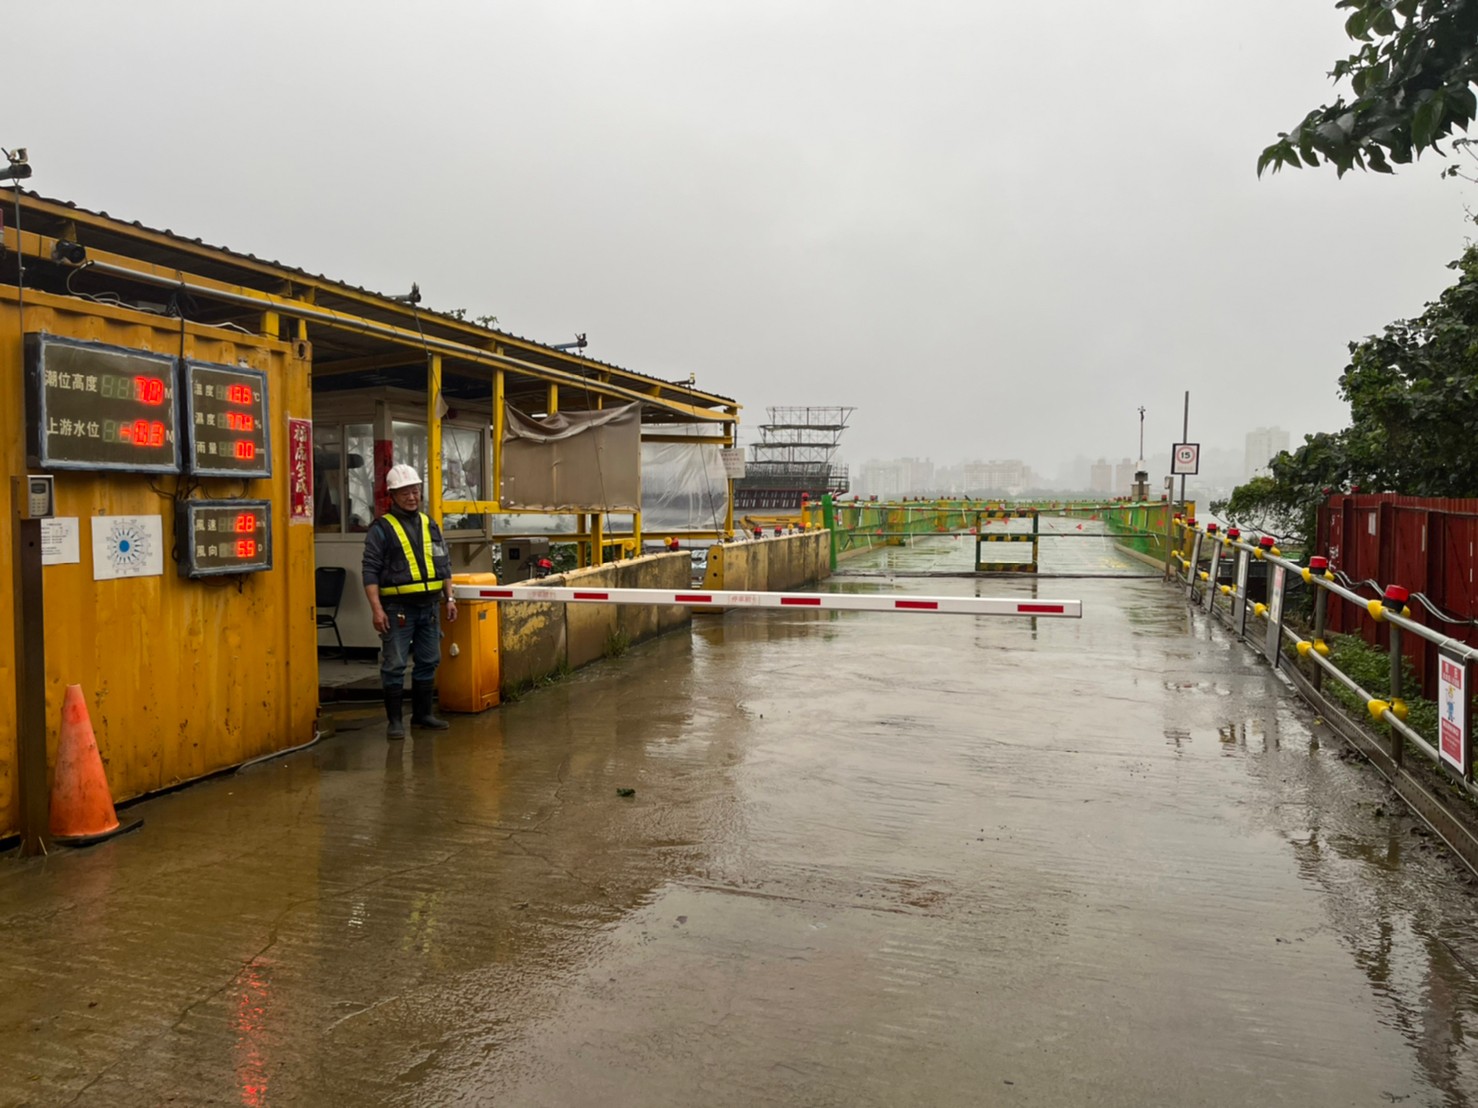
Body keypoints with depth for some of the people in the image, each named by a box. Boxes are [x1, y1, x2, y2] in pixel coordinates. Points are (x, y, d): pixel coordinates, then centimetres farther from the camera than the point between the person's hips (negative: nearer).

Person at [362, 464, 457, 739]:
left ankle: (422, 714, 24)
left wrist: (449, 597, 10)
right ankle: (394, 721, 7)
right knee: (394, 665, -3)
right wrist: (376, 609, -16)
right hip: (397, 608, -6)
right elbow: (370, 571, -8)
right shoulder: (381, 528, -4)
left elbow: (444, 564, 18)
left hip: (429, 605, 6)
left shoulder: (430, 525, 13)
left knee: (428, 662, 12)